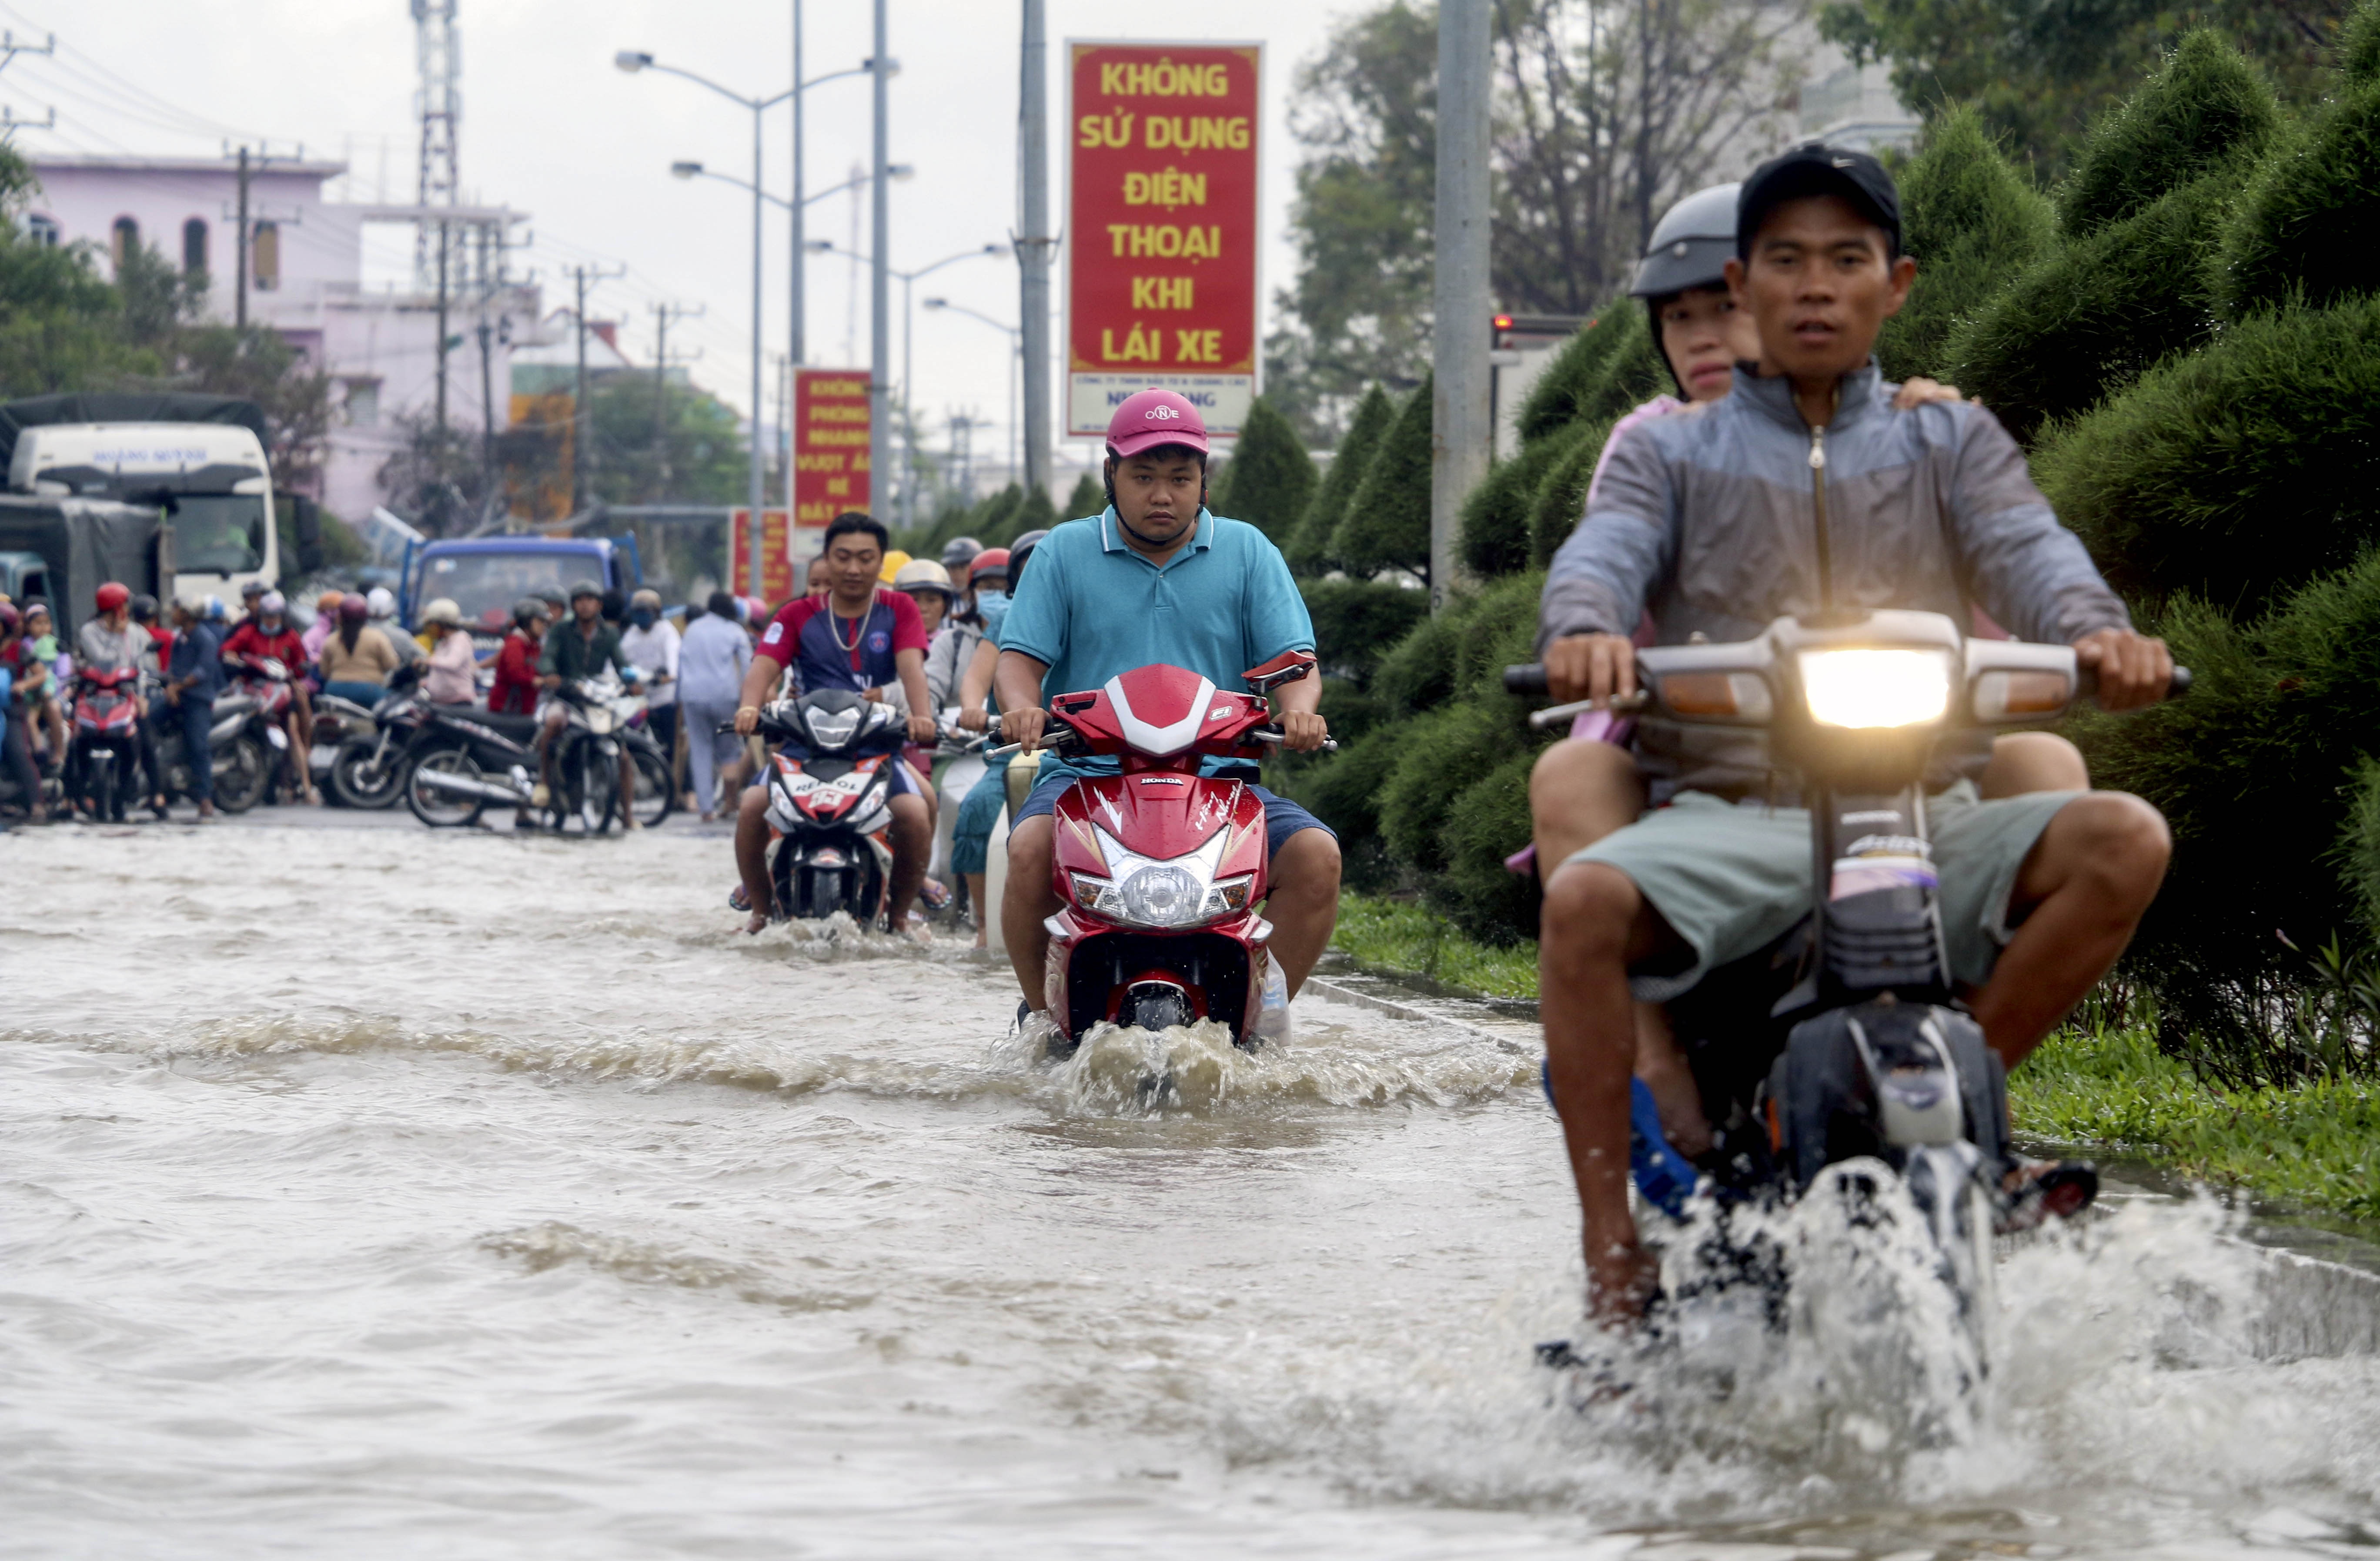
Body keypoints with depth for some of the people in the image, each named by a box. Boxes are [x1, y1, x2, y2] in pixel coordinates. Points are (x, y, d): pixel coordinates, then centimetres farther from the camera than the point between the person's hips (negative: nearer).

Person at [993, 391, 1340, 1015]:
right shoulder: (1065, 552, 11)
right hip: (1087, 771, -1)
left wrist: (1298, 708, -19)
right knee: (1031, 849, -33)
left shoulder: (1246, 552, 12)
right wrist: (1023, 708, -20)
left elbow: (1292, 659, 5)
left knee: (1315, 856, -24)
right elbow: (1021, 655, 4)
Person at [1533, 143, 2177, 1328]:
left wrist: (2097, 630, -25)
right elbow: (1603, 553, -3)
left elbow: (2028, 549, 0)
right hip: (1728, 816, -1)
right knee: (1584, 903, -32)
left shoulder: (1949, 442, 19)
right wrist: (1584, 630, -30)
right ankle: (1614, 1261, -26)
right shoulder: (1673, 453, 17)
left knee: (2122, 842, -25)